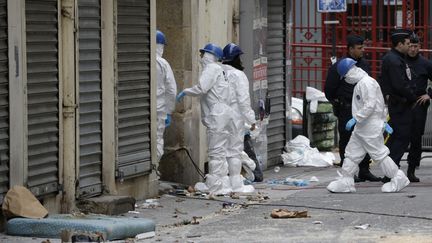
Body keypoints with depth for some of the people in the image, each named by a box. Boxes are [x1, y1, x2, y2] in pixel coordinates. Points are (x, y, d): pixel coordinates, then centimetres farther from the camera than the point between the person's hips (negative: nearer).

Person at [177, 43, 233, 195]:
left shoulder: (212, 68, -9)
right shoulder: (216, 69, 22)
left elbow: (201, 88, -20)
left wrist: (185, 92, -5)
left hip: (217, 115, -10)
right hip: (219, 115, 10)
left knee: (216, 151, -9)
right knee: (219, 152, 12)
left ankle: (218, 187, -10)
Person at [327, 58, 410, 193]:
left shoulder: (366, 83, -17)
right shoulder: (360, 83, 16)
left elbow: (370, 106, -24)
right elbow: (381, 105, 22)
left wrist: (355, 119, -22)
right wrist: (383, 121, 25)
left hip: (371, 126, -10)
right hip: (361, 127, 10)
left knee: (379, 154, -4)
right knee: (352, 153, 9)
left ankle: (398, 179, 5)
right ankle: (345, 182, 11)